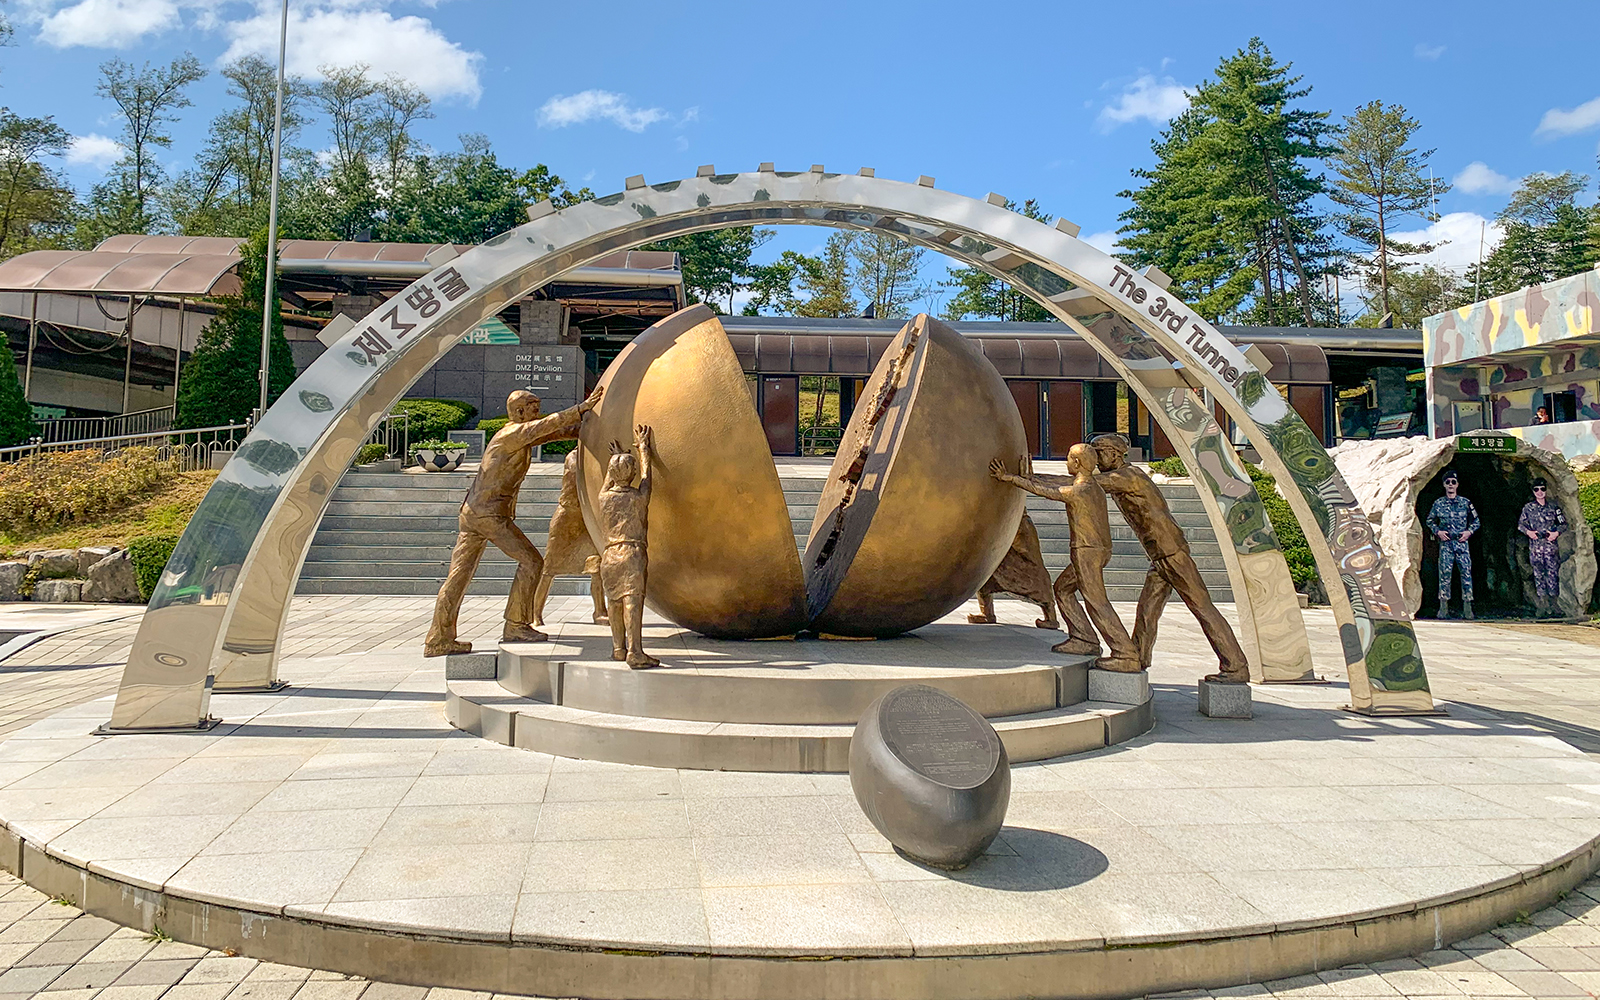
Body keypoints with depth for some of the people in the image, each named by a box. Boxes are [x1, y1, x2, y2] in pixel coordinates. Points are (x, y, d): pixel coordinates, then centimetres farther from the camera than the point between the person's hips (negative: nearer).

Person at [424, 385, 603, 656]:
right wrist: (582, 408, -27)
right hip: (490, 514, -10)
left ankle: (438, 640, 10)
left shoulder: (522, 436, 17)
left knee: (459, 575, 8)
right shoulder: (513, 433, -10)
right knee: (531, 561, -3)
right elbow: (547, 426, -24)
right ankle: (515, 626, 1)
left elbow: (556, 433, 22)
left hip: (471, 512, 10)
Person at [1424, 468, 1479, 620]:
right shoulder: (1438, 503, 7)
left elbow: (1476, 521, 13)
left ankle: (1467, 608, -1)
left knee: (1466, 572, -4)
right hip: (1445, 543, 0)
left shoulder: (1465, 502, 7)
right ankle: (1443, 608, 2)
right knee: (1444, 573, -2)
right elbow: (1430, 520, 15)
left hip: (1462, 542, 0)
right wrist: (1437, 531, -1)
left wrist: (1469, 531, -3)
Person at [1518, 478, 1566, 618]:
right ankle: (1543, 607, 5)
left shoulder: (1554, 507, 6)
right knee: (1539, 575, 1)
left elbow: (1564, 524, 11)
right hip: (1535, 547, 0)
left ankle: (1553, 604, 5)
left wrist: (1556, 533, -7)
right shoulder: (1528, 507, 6)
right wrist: (1528, 532, -6)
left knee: (1553, 574, -2)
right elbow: (1520, 524, 12)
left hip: (1551, 546, 0)